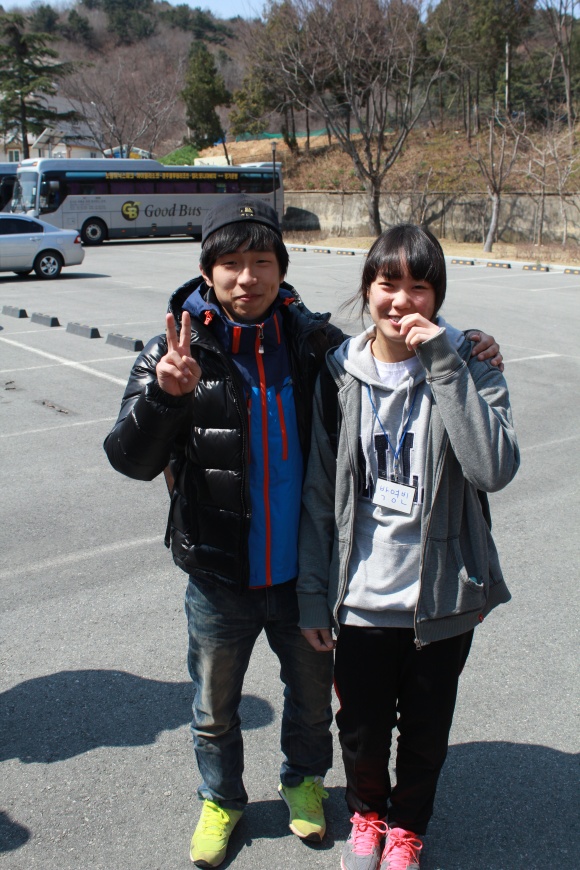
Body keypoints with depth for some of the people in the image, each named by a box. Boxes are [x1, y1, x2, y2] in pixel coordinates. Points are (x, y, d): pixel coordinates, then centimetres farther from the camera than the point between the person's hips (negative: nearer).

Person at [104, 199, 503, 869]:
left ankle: (304, 779, 54)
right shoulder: (179, 349, -14)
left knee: (312, 692, 24)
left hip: (303, 572, 2)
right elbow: (131, 459, -18)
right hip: (220, 575, -1)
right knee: (215, 705, 21)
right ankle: (221, 797, 49)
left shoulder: (315, 342, -9)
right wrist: (165, 394, -38)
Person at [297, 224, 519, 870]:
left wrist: (444, 365, -26)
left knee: (426, 727, 18)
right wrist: (313, 592, 1)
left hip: (441, 598, -1)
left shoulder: (467, 367, -8)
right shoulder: (340, 374, -3)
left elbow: (495, 469, -25)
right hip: (360, 597, 1)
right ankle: (366, 811, 49)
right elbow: (319, 493, 1)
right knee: (362, 726, 17)